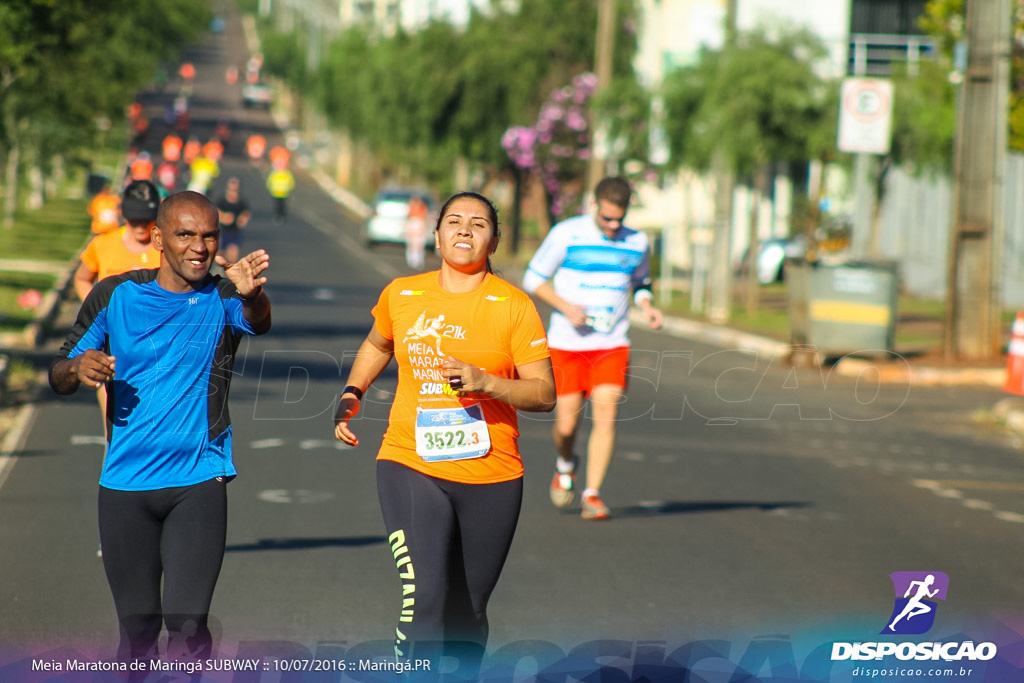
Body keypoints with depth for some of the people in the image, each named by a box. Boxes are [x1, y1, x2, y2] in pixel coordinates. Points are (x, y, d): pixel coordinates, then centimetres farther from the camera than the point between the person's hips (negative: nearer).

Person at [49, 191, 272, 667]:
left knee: (188, 625, -13)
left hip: (198, 483, -2)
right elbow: (58, 377, 9)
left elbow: (257, 321, -29)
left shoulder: (222, 298, -4)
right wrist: (78, 368, -16)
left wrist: (251, 295, -53)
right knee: (136, 629, 11)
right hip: (124, 485, 2)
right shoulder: (115, 296, 2)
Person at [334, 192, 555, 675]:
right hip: (411, 467, 0)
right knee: (424, 602, -18)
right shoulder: (401, 295, 6)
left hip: (491, 476, 0)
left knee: (467, 613, 11)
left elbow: (544, 394, -5)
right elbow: (378, 345, 28)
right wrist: (351, 394, 14)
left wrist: (485, 382, -20)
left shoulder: (514, 305, -1)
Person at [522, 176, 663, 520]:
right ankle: (565, 466, 34)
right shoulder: (566, 234, -6)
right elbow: (533, 278, 0)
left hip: (612, 346, 2)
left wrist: (647, 307, -1)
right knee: (567, 423, 1)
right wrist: (566, 307, -15)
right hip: (566, 345, -2)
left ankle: (592, 494, -5)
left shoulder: (637, 243, 4)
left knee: (605, 415, -12)